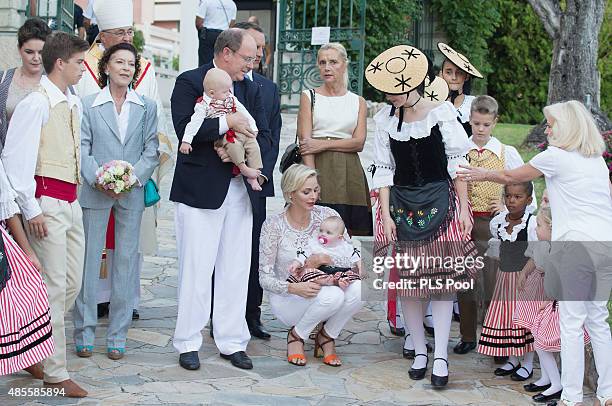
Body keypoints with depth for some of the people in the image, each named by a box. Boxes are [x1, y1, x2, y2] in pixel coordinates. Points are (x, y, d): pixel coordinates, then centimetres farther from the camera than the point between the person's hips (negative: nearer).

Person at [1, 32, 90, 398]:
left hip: (71, 202, 9)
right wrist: (31, 209, -15)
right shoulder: (36, 105, -12)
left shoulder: (75, 104, 13)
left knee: (72, 283, 13)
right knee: (54, 288, -4)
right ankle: (56, 373, 4)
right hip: (47, 204, -8)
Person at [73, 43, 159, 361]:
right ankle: (84, 333, 11)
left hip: (132, 194, 2)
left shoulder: (147, 107, 8)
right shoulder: (88, 105, 4)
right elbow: (82, 148, -1)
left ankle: (117, 336, 12)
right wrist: (98, 179, -16)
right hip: (95, 192, -1)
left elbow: (151, 150, 3)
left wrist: (133, 177, -12)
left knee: (126, 261, 4)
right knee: (89, 260, 1)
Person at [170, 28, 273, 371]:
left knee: (236, 270, 8)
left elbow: (265, 137, 10)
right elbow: (185, 129, -16)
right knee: (196, 269, -1)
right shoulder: (190, 82, -3)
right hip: (200, 189, -5)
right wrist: (227, 123, -18)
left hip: (240, 189, 6)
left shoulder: (251, 89, 13)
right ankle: (188, 343, 11)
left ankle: (232, 342, 17)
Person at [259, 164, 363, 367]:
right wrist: (293, 287, -30)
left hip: (320, 288, 4)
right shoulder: (273, 225, -14)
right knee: (332, 296, -34)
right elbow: (265, 278, -12)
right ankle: (296, 335, -5)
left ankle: (326, 337, -2)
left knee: (358, 288, -28)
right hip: (287, 298, -4)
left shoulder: (327, 216, -6)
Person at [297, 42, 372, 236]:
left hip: (348, 171, 2)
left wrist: (323, 144, -12)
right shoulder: (309, 96, 8)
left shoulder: (358, 102, 13)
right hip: (318, 168, -2)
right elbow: (305, 140, -2)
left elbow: (359, 142, 1)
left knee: (346, 233, -1)